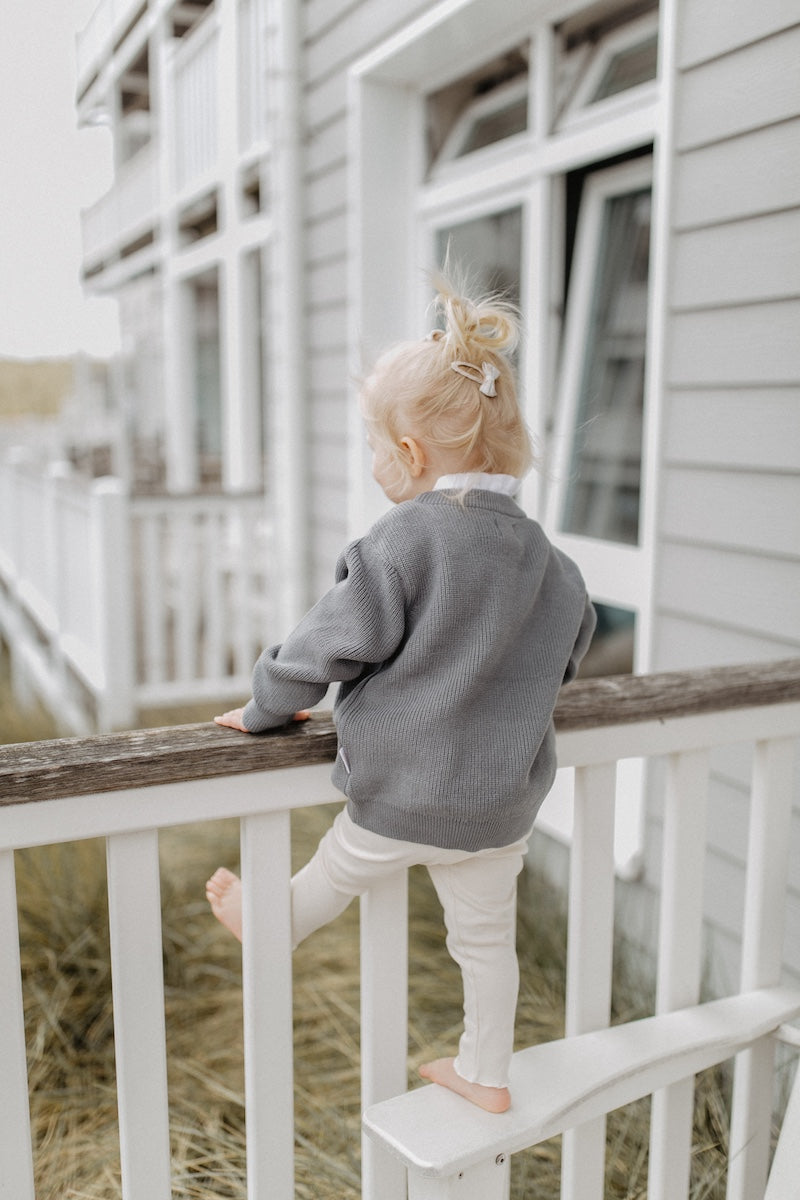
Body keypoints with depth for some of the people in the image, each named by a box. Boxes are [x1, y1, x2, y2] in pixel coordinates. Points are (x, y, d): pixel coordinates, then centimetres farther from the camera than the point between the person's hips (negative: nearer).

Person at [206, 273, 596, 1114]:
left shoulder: (403, 541, -22)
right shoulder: (545, 557, -1)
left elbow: (327, 644, -16)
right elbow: (566, 652, 15)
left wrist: (265, 710, 2)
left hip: (401, 798, -5)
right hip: (503, 804, 5)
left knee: (334, 874, 24)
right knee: (485, 933, 21)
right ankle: (485, 1074, 40)